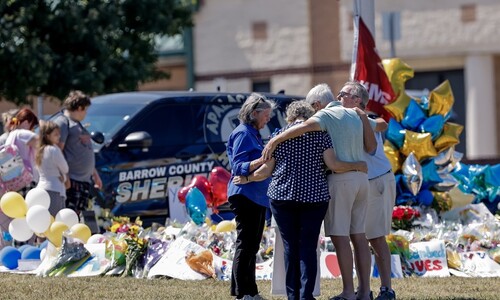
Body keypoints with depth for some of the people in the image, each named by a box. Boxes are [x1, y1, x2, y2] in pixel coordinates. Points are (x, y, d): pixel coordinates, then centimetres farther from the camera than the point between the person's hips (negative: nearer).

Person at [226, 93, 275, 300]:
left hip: (256, 196, 10)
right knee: (245, 243, -10)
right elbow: (238, 167, -18)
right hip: (245, 195, -10)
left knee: (251, 246, 11)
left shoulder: (253, 134, 19)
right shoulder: (243, 134, -10)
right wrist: (262, 160, -32)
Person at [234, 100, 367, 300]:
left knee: (290, 246, 6)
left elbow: (266, 170, 6)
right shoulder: (320, 135, 1)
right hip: (314, 196, -1)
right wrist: (357, 166, 7)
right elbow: (333, 165, -7)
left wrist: (247, 179, 23)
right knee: (308, 247, 0)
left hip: (282, 196, 1)